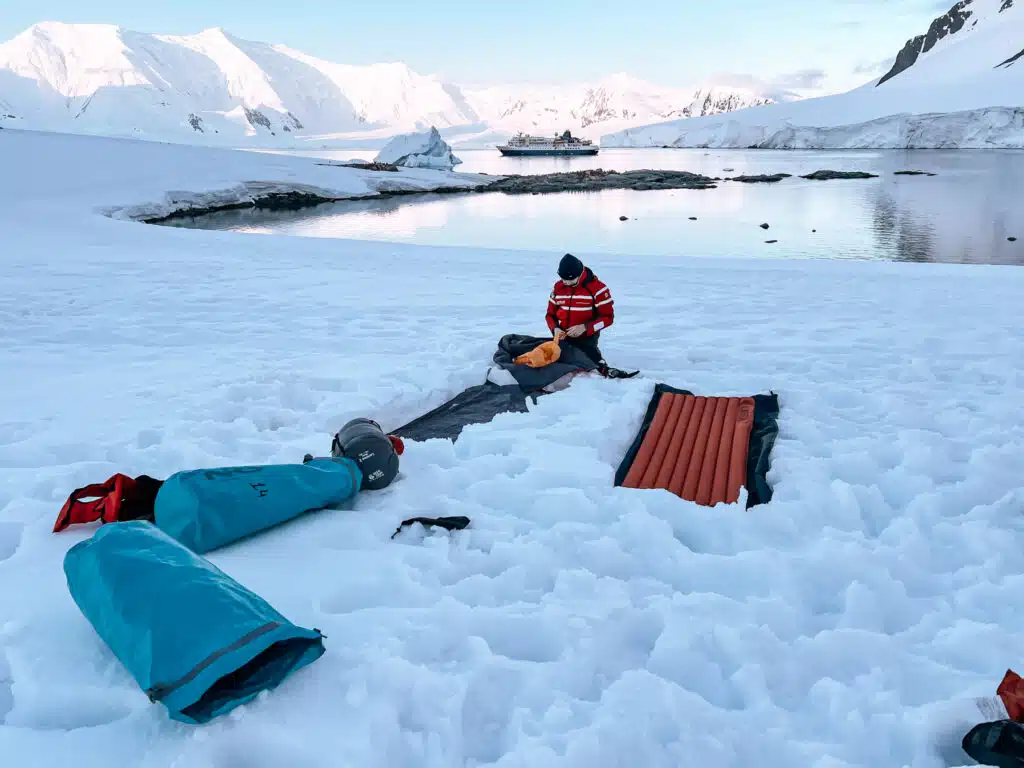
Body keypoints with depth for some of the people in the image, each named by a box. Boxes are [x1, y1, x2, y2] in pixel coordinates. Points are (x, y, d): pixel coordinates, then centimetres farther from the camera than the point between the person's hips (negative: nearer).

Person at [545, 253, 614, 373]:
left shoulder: (597, 288, -13)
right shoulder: (558, 287, 3)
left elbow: (608, 317, -11)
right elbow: (550, 314, 11)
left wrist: (585, 327, -22)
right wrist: (555, 329, -11)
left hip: (586, 339, -5)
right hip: (563, 338, 5)